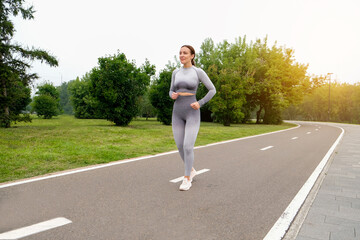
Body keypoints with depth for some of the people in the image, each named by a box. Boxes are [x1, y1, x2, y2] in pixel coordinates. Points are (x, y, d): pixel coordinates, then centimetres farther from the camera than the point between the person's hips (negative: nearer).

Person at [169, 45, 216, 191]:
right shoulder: (176, 72, 11)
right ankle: (191, 170, 29)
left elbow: (212, 90, 1)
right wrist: (172, 95, -9)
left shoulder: (199, 72, -2)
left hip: (192, 114, -5)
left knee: (188, 147, -14)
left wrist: (200, 103, -12)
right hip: (177, 113, 5)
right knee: (180, 146, 5)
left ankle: (186, 179, 2)